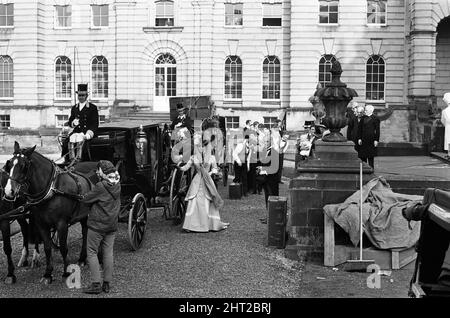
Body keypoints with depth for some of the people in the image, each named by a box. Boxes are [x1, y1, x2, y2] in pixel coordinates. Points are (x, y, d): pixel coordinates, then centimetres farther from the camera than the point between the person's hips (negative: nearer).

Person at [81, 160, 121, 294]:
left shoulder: (100, 186, -18)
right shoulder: (117, 185, 2)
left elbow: (85, 200, -10)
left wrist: (83, 196, 10)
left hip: (97, 225, -6)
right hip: (112, 225, 6)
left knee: (92, 253, 3)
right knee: (108, 253, 10)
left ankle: (96, 284, 0)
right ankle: (107, 283, 14)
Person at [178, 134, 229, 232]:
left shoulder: (211, 157, 5)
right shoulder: (193, 157, 5)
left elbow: (215, 168, 12)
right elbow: (186, 167, 1)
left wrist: (210, 173, -6)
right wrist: (179, 167, -18)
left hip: (207, 181, 0)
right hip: (197, 182, 0)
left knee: (210, 203, -1)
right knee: (194, 202, -6)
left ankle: (214, 224, 9)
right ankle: (190, 225, -4)